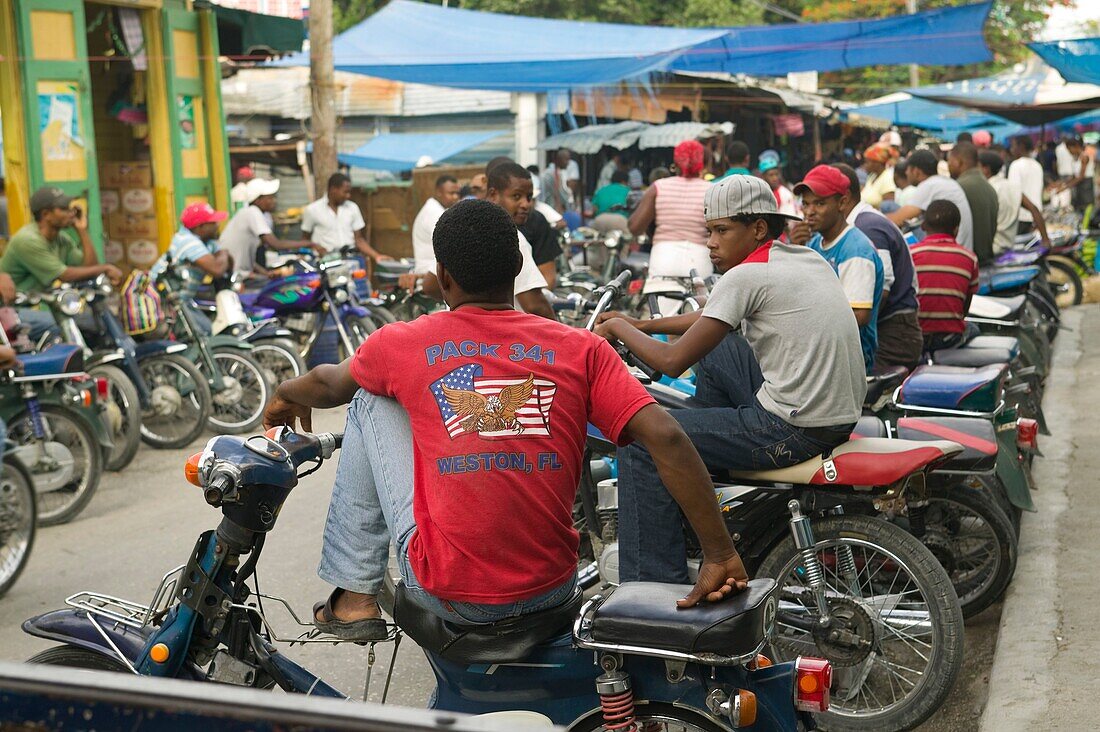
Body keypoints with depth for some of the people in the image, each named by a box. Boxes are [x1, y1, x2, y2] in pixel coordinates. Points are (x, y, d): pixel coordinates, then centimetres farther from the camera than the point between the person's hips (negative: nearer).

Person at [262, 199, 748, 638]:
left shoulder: (403, 344, -1)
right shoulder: (581, 349, -2)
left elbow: (328, 385, 20)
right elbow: (666, 438, -12)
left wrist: (285, 397, 42)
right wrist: (721, 555, -8)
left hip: (449, 597, -2)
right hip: (552, 593, 3)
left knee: (371, 399, 16)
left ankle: (354, 598, 19)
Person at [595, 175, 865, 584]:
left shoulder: (747, 275, -13)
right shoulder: (808, 258, 13)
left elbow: (672, 361, -13)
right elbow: (716, 319, 26)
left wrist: (619, 328, 4)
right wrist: (641, 325, 22)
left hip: (793, 430, -10)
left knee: (640, 441, -4)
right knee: (714, 350, 28)